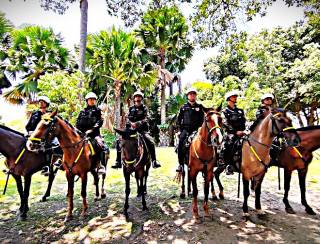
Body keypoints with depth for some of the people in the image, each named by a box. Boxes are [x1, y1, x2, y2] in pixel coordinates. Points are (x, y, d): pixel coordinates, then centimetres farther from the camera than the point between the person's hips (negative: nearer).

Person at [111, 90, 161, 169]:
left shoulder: (144, 108, 7)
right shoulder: (131, 108, 14)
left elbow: (146, 119, -6)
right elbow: (127, 118, 6)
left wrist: (137, 123, -21)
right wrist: (131, 123, -16)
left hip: (142, 130, -2)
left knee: (151, 142, -25)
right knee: (119, 141, -11)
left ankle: (154, 161, -14)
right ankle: (118, 162, 0)